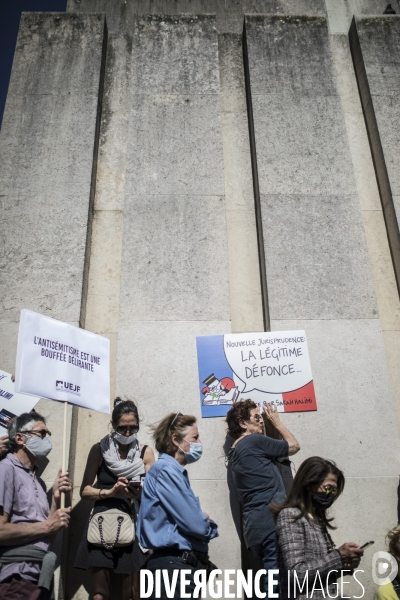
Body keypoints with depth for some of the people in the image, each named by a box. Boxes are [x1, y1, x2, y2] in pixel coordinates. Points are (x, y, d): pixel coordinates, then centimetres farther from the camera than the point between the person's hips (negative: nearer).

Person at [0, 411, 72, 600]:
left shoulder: (38, 481, 12)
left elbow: (48, 536, 12)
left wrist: (56, 498, -2)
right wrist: (46, 526, -11)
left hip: (40, 577, 8)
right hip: (16, 579, -8)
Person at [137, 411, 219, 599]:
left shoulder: (176, 472, 15)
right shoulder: (166, 470, -16)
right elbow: (194, 525, -20)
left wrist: (204, 522, -3)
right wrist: (210, 528, 1)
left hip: (183, 562, 10)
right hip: (174, 564, -10)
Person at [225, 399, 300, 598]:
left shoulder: (234, 452, 19)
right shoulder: (254, 441, -7)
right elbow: (294, 445, 6)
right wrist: (277, 422, 18)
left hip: (255, 526, 9)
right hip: (270, 523, -9)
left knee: (272, 580, 13)